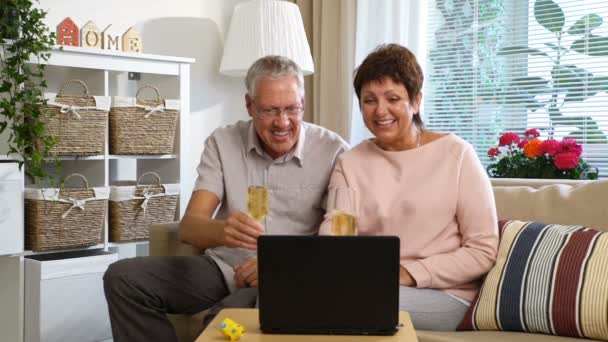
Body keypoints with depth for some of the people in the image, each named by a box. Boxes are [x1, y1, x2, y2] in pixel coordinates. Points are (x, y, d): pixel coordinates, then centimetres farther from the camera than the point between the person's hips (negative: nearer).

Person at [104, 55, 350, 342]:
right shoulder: (222, 142, 2)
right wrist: (222, 231, -32)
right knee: (123, 277, -14)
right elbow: (189, 227, -7)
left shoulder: (333, 151, -5)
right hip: (222, 267, 4)